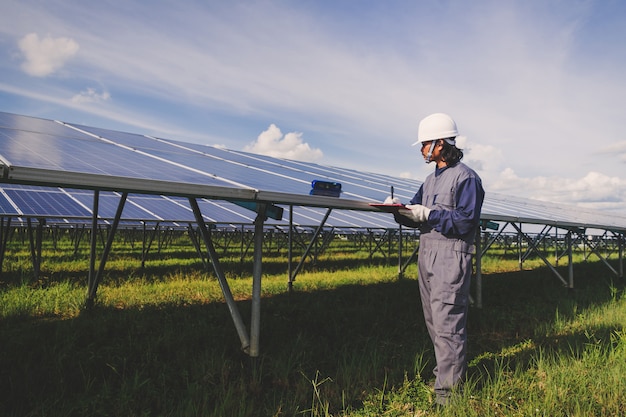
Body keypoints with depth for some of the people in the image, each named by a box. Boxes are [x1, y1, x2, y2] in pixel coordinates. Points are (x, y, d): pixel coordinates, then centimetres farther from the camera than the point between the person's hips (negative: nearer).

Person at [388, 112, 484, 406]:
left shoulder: (465, 177, -7)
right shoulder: (431, 179, 20)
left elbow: (466, 220, -15)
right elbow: (417, 214, 16)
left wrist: (428, 215, -18)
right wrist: (401, 210, -4)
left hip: (451, 256, -9)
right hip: (426, 254, 9)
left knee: (447, 322, -6)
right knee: (434, 321, 14)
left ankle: (449, 388, 3)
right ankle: (447, 370, 28)